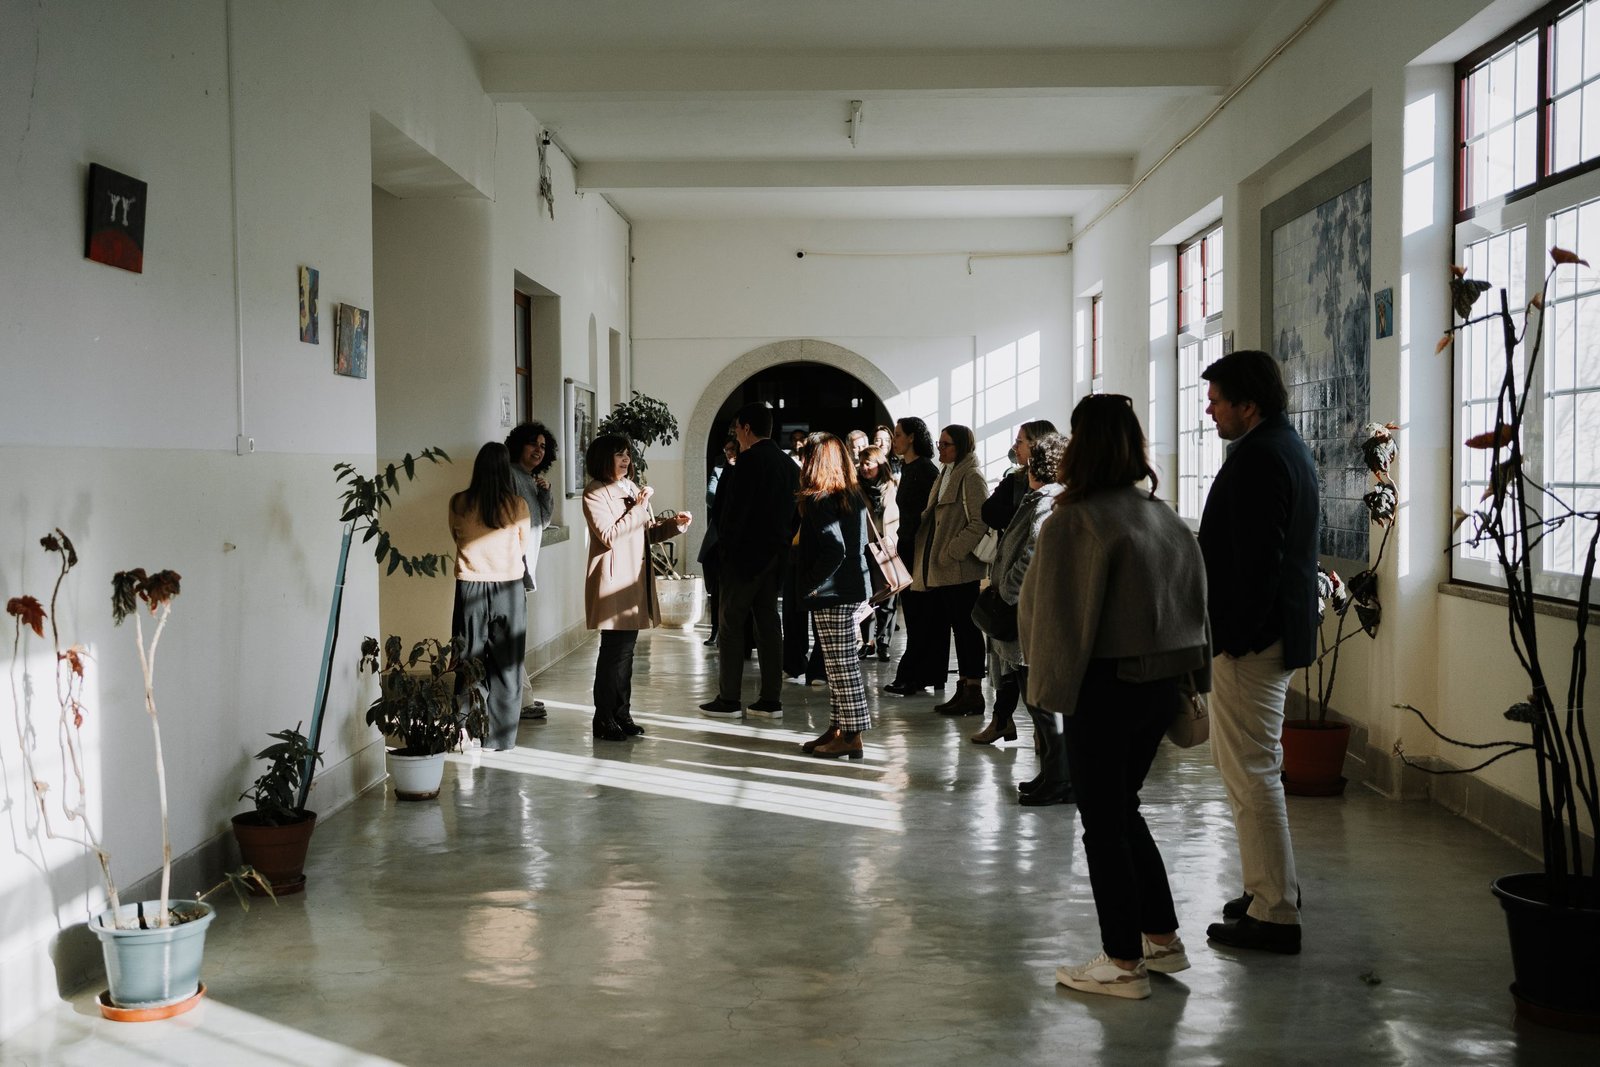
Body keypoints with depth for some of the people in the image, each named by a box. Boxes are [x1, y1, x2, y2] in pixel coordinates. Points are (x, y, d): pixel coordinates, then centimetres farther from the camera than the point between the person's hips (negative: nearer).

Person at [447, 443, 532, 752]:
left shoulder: (459, 503, -5)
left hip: (470, 588, 1)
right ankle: (499, 737, 13)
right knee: (505, 665, 9)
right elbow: (524, 546, 5)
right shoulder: (517, 505, -8)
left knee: (469, 661, 9)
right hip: (509, 589, 0)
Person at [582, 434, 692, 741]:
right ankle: (604, 721, 2)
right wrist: (638, 508, -19)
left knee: (625, 650, 11)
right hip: (613, 581, -8)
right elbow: (609, 536, -18)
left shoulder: (631, 488, 16)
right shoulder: (595, 493, -8)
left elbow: (647, 532, 19)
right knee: (614, 651, -5)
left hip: (635, 580, 8)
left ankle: (622, 714, 18)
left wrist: (674, 523, 2)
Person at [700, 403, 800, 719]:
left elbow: (733, 507, -16)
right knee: (768, 624, 10)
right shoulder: (788, 464, 10)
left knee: (731, 625, -1)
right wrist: (783, 542, 17)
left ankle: (728, 699, 1)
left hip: (744, 553, -8)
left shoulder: (749, 461, -15)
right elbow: (795, 511, 13)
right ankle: (771, 699, 10)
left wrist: (725, 540, -4)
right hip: (775, 553, 8)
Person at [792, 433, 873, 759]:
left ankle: (852, 736, 0)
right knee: (840, 665, 14)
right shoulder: (854, 496, 11)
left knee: (841, 665, -4)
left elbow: (834, 550, -24)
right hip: (853, 590, 9)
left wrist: (812, 583, -13)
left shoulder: (820, 501, -15)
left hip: (831, 594, -9)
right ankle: (837, 729, 21)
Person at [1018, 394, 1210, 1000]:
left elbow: (1051, 615, -13)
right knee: (1123, 809, 21)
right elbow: (1196, 600, 10)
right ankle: (1162, 938, 26)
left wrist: (1048, 688, -2)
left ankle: (1124, 962, 10)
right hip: (1163, 681, 7)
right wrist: (1190, 677, 15)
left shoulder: (1071, 523, -15)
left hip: (1106, 684, -7)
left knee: (1103, 822, 4)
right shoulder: (1164, 516, 7)